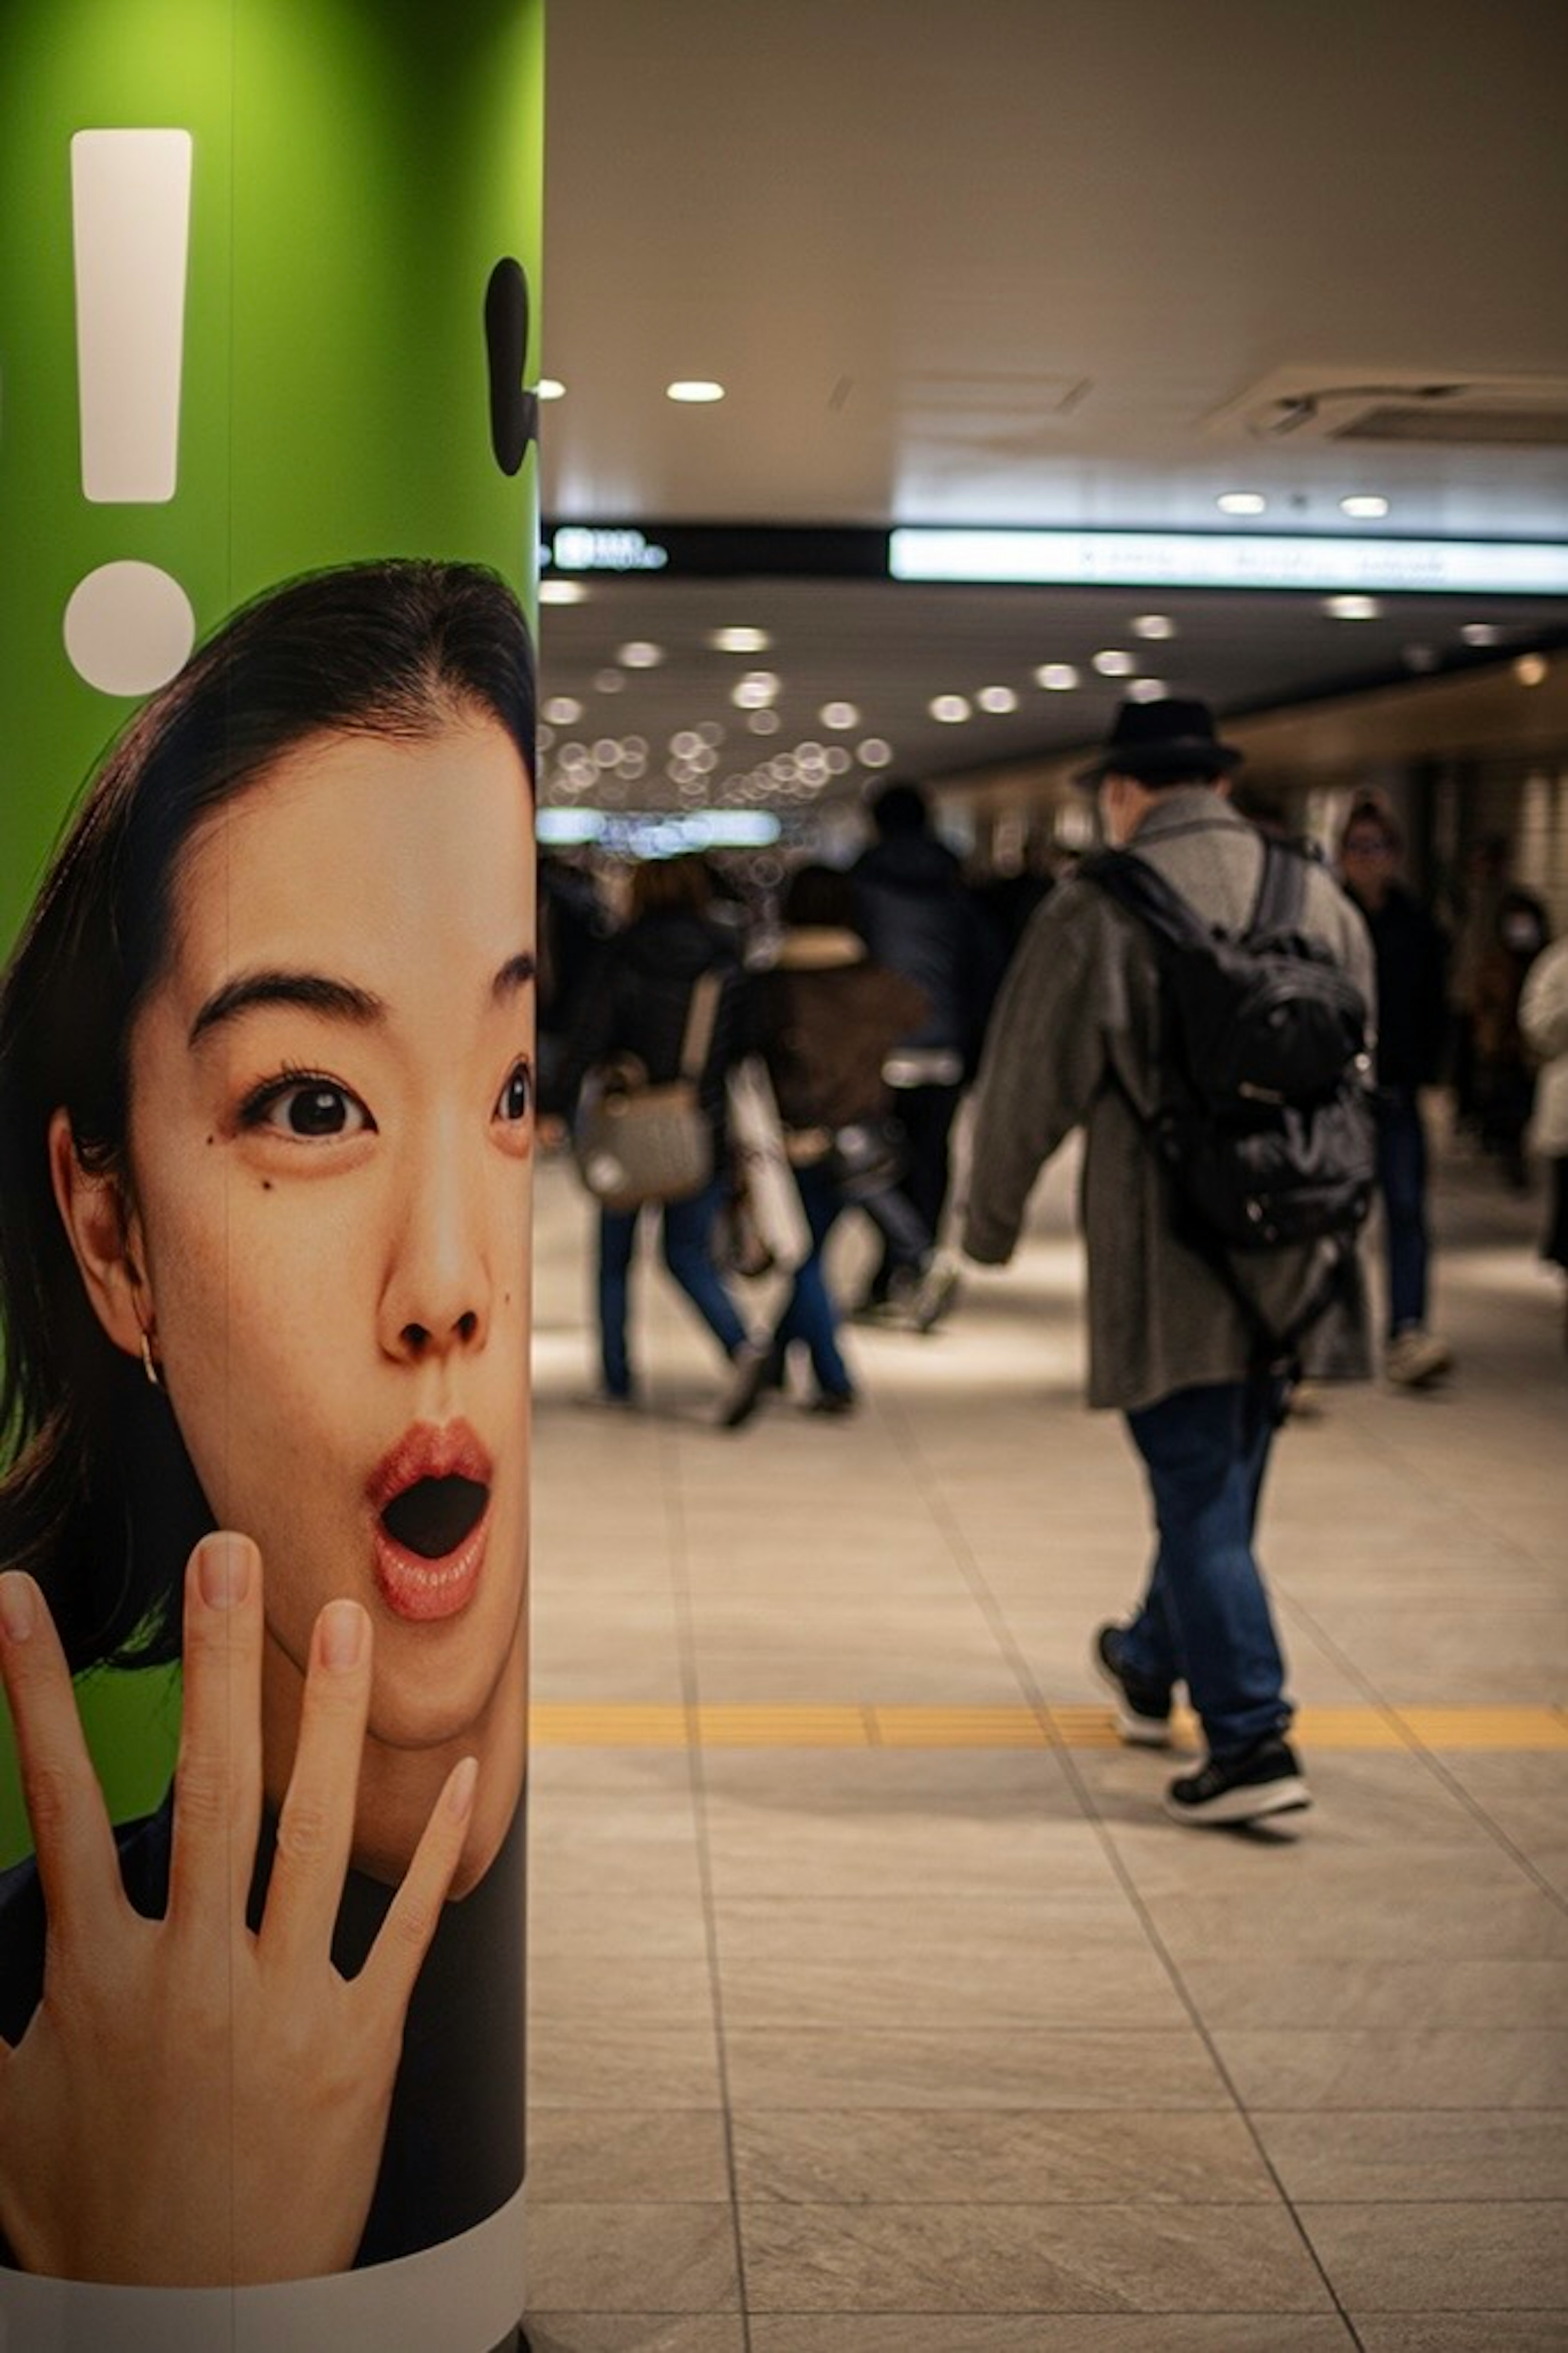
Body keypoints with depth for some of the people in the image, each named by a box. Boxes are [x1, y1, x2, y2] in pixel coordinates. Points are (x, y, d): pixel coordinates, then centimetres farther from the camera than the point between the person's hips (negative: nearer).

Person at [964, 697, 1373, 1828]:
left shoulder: (1098, 909, -9)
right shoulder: (1321, 896, 7)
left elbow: (1030, 1083, -3)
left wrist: (991, 1219, 12)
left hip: (1169, 1250, -5)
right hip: (1292, 1251, 6)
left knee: (1201, 1492, 0)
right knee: (1219, 1481, 20)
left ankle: (1252, 1740, -4)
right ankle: (1153, 1668, 41)